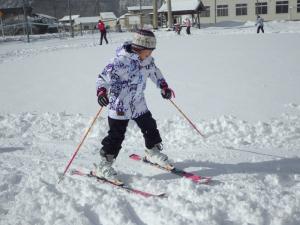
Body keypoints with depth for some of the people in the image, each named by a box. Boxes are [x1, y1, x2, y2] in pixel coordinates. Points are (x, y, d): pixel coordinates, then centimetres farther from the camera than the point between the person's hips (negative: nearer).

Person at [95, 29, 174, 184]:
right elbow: (103, 77, -25)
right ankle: (104, 166, 9)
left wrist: (163, 86, 22)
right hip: (119, 106, -7)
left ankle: (153, 153, 41)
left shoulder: (146, 60, -1)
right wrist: (101, 92, -42)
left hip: (138, 104, 7)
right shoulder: (121, 61, -25)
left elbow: (154, 71, 19)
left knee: (150, 127, 17)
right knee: (116, 136, -5)